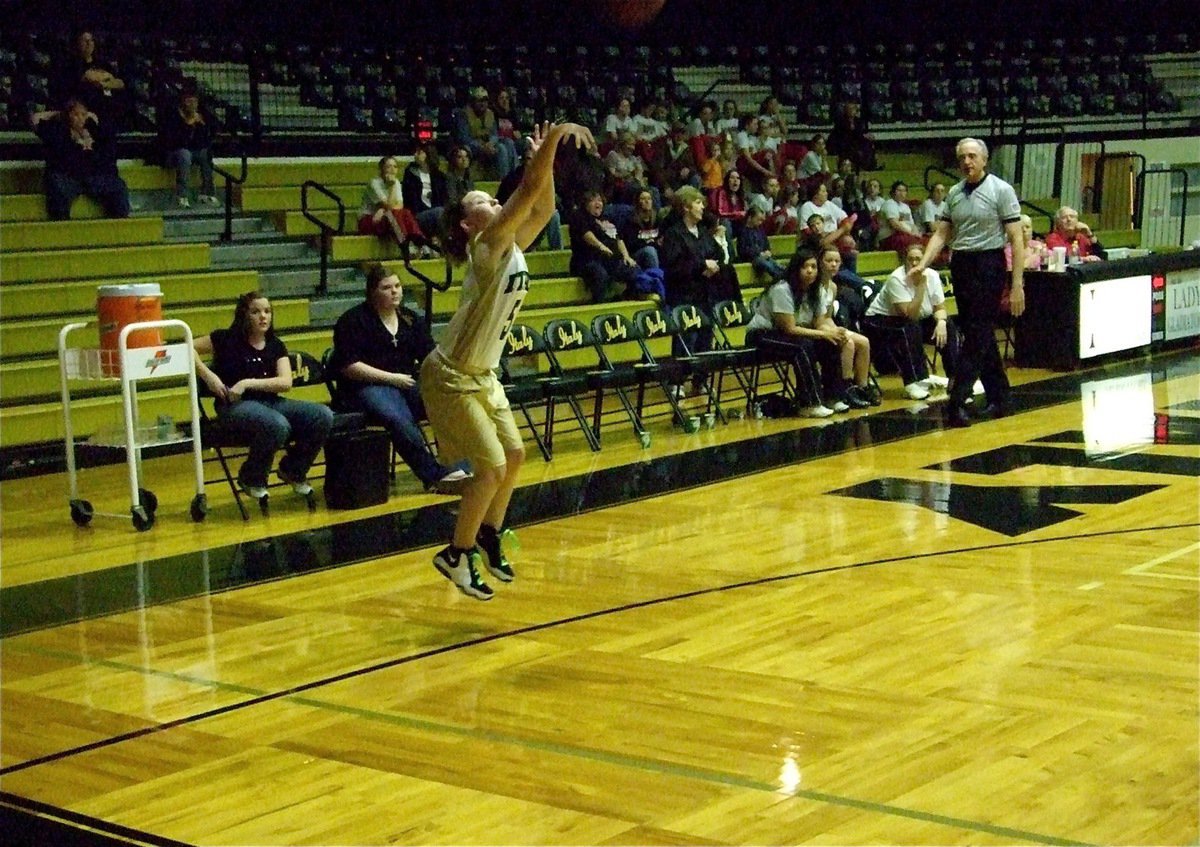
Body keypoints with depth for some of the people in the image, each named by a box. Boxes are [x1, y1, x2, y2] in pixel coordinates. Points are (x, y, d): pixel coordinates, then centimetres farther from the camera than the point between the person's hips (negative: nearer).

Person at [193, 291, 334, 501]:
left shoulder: (276, 346, 10)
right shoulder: (227, 340, 0)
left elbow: (286, 383, -4)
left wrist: (248, 383, -16)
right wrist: (208, 375, -12)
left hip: (270, 402, 5)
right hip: (236, 406, -5)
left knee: (323, 416, -19)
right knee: (278, 425, -38)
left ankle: (293, 471, 5)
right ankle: (252, 478, -9)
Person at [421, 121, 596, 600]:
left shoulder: (512, 247, 5)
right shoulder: (487, 246, -19)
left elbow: (542, 208, 9)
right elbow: (529, 191, -28)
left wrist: (546, 160, 2)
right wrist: (555, 137, -31)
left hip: (482, 375, 9)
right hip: (451, 377, -9)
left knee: (513, 455, 13)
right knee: (492, 466, -9)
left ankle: (490, 535, 31)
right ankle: (456, 555, 6)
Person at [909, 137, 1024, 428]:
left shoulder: (1001, 190, -6)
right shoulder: (954, 193, 10)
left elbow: (1016, 239, -9)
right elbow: (942, 234, 11)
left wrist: (1017, 285, -14)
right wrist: (922, 265, -6)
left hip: (989, 265, -6)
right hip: (960, 265, 7)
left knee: (977, 335, -9)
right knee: (979, 335, 10)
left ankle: (957, 401, -11)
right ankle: (999, 397, 20)